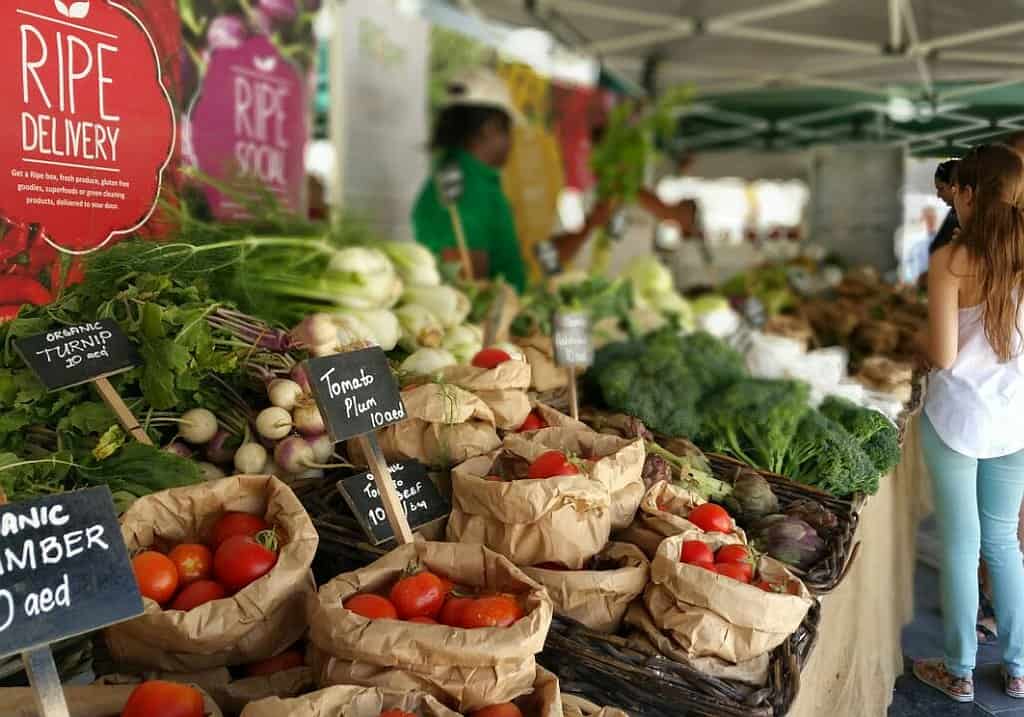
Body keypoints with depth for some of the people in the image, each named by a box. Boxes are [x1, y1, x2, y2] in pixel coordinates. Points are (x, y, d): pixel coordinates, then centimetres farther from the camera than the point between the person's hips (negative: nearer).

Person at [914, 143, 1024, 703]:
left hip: (959, 417, -4)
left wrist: (928, 336, 5)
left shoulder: (951, 261, -15)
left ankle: (960, 672, 21)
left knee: (961, 545, 8)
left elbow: (943, 357, -16)